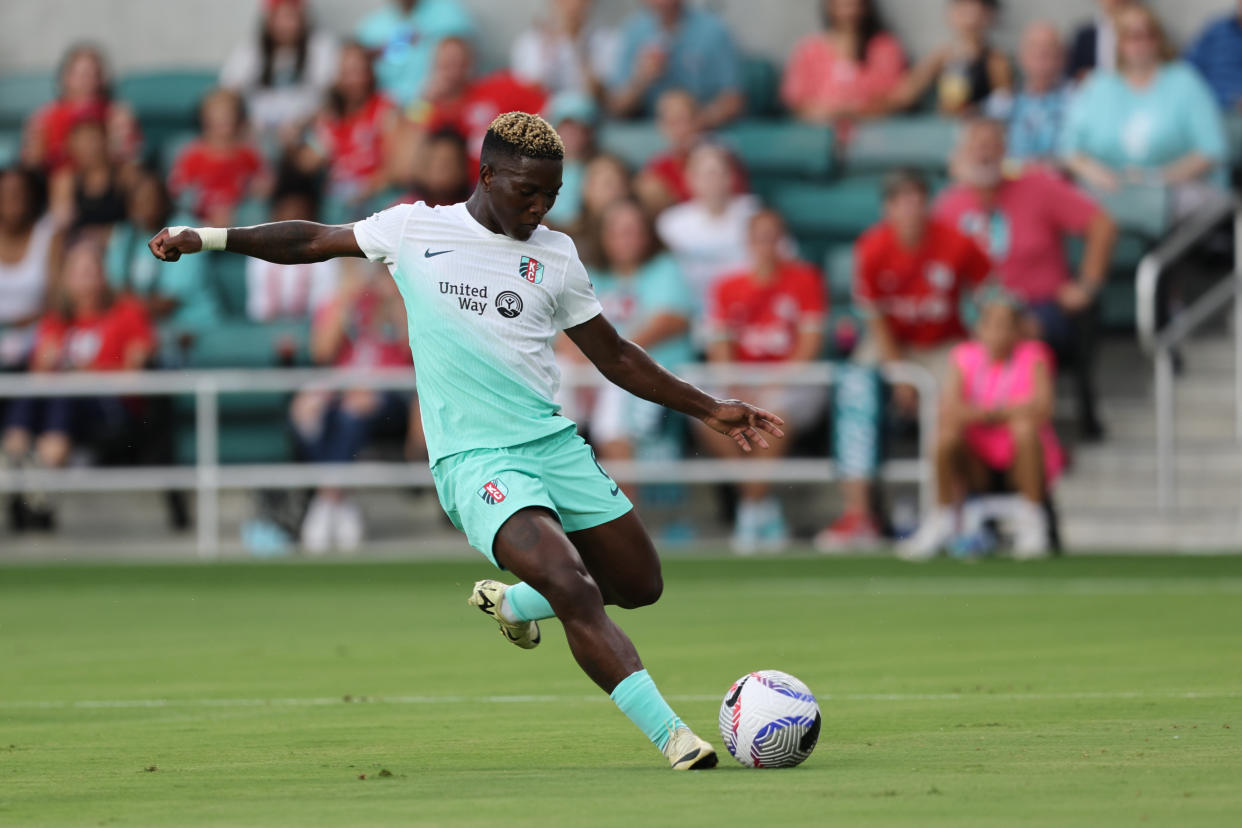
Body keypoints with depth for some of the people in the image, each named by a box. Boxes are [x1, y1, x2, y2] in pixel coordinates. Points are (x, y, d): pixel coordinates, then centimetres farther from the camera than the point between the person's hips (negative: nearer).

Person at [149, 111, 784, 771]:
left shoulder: (555, 256, 10)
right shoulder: (415, 230, 4)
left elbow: (614, 357, 19)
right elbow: (313, 241, 16)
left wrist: (709, 410, 17)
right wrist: (206, 237, 10)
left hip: (555, 443, 5)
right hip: (475, 460, -5)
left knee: (639, 585, 9)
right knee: (573, 588, -24)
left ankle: (512, 604, 34)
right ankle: (671, 735, -23)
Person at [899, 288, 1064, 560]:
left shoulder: (1033, 356, -4)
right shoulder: (963, 357, 2)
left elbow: (1042, 408, -21)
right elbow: (948, 411, -14)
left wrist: (990, 413, -19)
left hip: (1023, 465, -2)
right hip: (978, 467, 2)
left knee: (1025, 426, -33)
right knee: (947, 433, -26)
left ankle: (1032, 524, -20)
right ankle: (943, 521, -9)